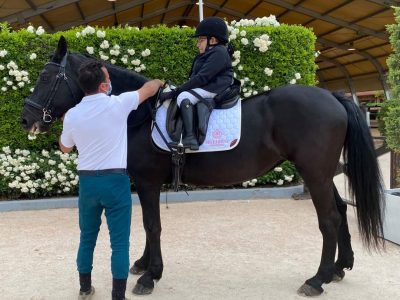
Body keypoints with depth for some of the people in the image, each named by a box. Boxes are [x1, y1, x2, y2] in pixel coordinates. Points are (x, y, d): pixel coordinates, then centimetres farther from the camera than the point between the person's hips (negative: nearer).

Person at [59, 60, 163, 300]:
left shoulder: (72, 115, -2)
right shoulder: (118, 104, -11)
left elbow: (65, 148, 15)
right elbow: (149, 89, 7)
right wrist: (160, 82, 29)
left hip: (87, 181, 4)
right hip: (116, 180, -4)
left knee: (87, 238, 19)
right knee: (119, 242, 4)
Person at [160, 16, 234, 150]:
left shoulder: (219, 53, -12)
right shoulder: (209, 54, 21)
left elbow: (202, 78, -21)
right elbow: (195, 76, 22)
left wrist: (175, 92, -21)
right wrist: (177, 90, 10)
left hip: (214, 88, -12)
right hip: (205, 86, 12)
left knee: (183, 97, -29)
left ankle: (190, 137, -39)